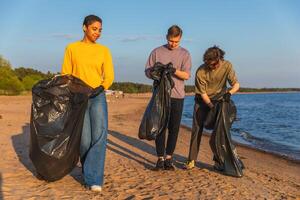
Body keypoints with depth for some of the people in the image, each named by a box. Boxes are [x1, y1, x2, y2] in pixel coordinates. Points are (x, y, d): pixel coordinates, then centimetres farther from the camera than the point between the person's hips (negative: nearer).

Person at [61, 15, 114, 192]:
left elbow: (109, 76, 4)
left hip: (98, 97, 1)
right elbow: (65, 75, 6)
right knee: (84, 140, -2)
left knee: (99, 136, -14)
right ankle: (89, 172, 23)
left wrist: (101, 87, -10)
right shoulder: (72, 48, 7)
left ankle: (94, 179, -10)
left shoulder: (104, 50, 9)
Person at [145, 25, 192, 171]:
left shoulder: (184, 54, 8)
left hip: (177, 96, 0)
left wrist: (174, 70, -20)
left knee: (174, 128, 3)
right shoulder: (157, 52, 10)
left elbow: (187, 75, -3)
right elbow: (147, 71, 8)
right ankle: (160, 158, 6)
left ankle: (168, 158, 13)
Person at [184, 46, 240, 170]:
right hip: (203, 101, -1)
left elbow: (236, 84, -17)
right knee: (197, 129, -5)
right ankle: (191, 160, 1)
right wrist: (211, 106, -27)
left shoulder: (227, 66, -18)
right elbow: (202, 93, -18)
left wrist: (229, 92, -38)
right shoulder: (201, 72, -23)